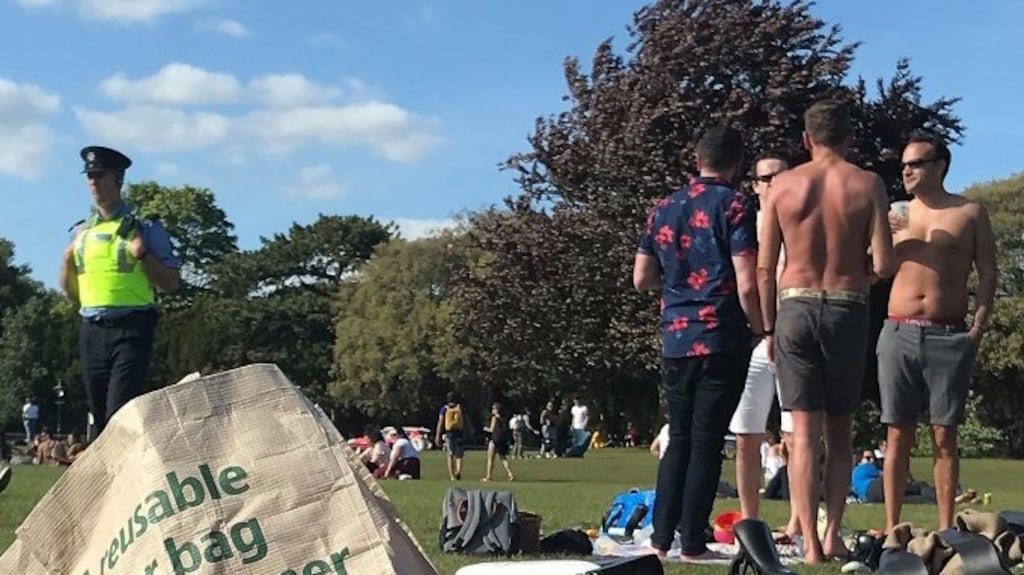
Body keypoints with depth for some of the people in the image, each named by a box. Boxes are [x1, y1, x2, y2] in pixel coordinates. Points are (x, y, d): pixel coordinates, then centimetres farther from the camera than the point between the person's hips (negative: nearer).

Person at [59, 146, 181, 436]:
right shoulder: (80, 232, 15)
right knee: (100, 416, 8)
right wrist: (67, 262, 1)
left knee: (119, 414, -13)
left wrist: (143, 255, -14)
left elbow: (172, 284, 0)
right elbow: (72, 294, 18)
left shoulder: (144, 228, 2)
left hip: (131, 329, -5)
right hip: (91, 331, 5)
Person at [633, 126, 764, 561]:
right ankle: (692, 543, 2)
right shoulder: (734, 206, -7)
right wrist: (760, 329, 0)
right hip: (722, 341, -5)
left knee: (679, 439, 14)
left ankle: (661, 537, 13)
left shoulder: (664, 209, 10)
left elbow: (642, 279, 14)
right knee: (707, 443, 0)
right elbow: (746, 284, -14)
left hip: (674, 340, 5)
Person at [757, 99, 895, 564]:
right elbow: (883, 265, -6)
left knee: (804, 434, 2)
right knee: (840, 433, 13)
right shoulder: (868, 185, 0)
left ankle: (811, 543, -2)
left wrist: (769, 328, 10)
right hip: (847, 311, 0)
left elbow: (764, 268, 1)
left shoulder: (783, 185, 2)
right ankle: (833, 535, 8)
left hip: (795, 307, 0)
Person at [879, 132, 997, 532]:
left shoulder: (971, 214, 7)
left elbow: (987, 274, 5)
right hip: (899, 334, 2)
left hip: (949, 337, -2)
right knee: (898, 434, 2)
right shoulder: (895, 216, 12)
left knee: (944, 435, 1)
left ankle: (946, 529, 5)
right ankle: (891, 527, 5)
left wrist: (978, 328, -6)